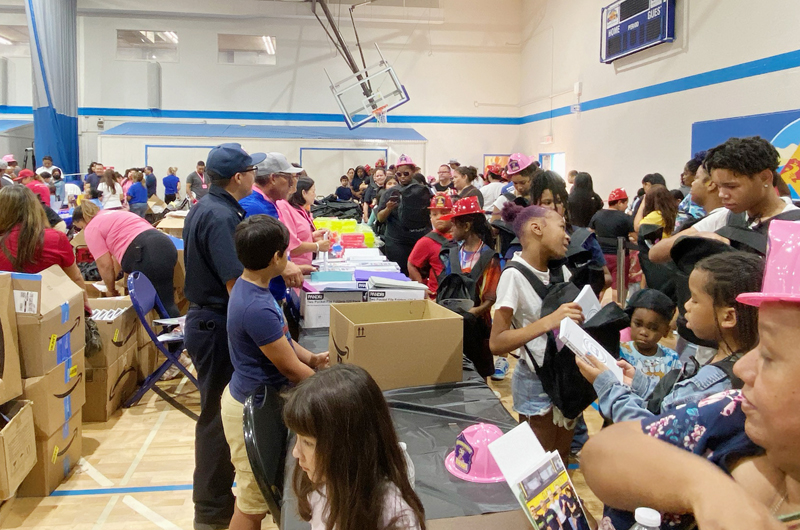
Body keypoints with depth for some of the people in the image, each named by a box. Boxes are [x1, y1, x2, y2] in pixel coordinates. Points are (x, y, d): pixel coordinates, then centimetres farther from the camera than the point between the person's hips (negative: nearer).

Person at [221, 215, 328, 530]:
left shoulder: (250, 286, -1)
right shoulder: (256, 308, -31)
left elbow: (277, 338, 13)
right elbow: (290, 369, -22)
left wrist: (312, 359, 1)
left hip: (251, 395, 9)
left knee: (252, 494, 25)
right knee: (253, 503, 8)